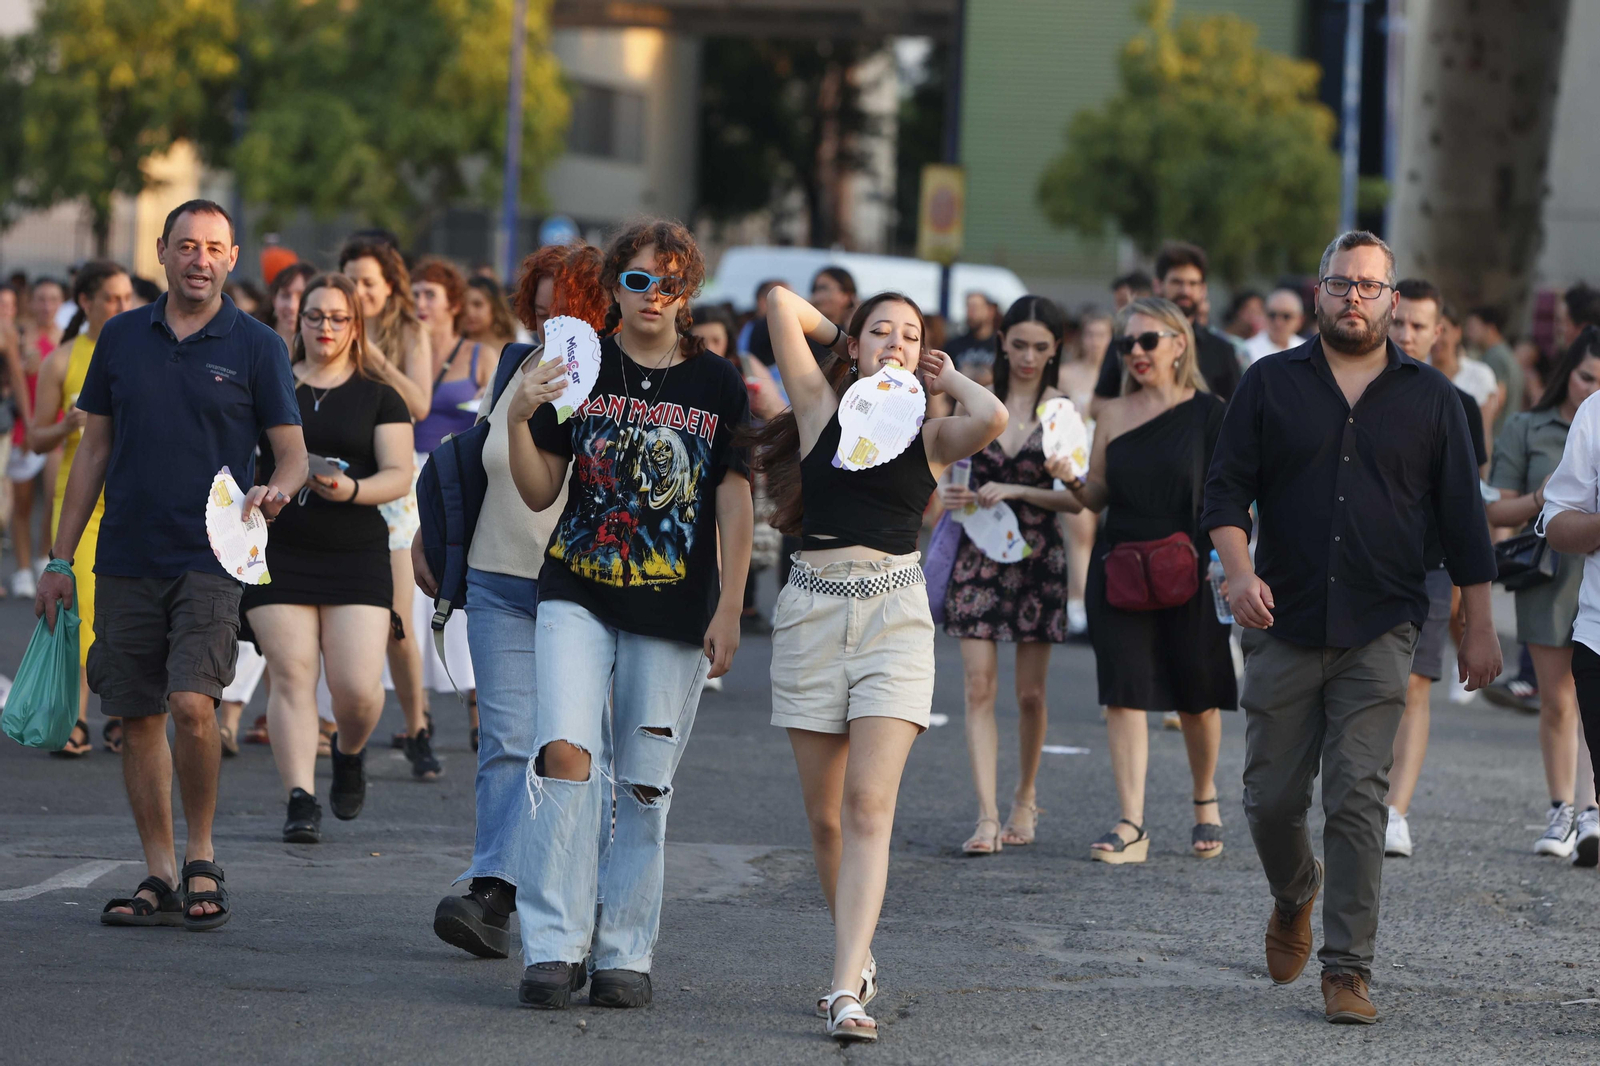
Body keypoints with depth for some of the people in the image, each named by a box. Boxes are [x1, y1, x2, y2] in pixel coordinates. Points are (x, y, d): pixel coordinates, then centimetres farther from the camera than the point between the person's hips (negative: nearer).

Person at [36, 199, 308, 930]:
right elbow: (94, 450, 13)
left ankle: (201, 857, 1)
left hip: (209, 560, -3)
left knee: (191, 704, -18)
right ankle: (161, 877, 12)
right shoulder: (122, 339, 9)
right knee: (138, 718, 4)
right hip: (126, 561, 3)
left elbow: (294, 453, 2)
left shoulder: (255, 347, 1)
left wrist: (277, 490, -22)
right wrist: (60, 560, 11)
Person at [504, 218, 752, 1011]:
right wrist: (519, 421, -11)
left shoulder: (719, 386, 4)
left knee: (645, 787, 3)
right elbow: (540, 493, 6)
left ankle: (625, 952, 14)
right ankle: (555, 946, -14)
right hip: (578, 596, 0)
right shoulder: (580, 368, 4)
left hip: (674, 615, 0)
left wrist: (729, 610, -1)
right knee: (565, 752, -17)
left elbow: (734, 502, 5)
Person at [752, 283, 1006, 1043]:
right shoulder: (822, 407, 8)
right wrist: (838, 338, 18)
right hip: (812, 613, 2)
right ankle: (857, 958, 27)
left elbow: (993, 419, -15)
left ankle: (846, 991, -22)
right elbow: (781, 303, 3)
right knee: (825, 816, 7)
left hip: (894, 617, -2)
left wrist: (948, 380, 3)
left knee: (868, 809, -13)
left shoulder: (931, 436, 7)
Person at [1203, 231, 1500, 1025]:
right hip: (1285, 625, 1)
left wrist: (1479, 625, 7)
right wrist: (1239, 569, -15)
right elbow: (1226, 487, 3)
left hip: (1380, 632, -1)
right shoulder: (1271, 384, 7)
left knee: (1357, 797, -10)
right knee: (1272, 795, 6)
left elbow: (1462, 517, 10)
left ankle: (1347, 968, -8)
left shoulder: (1429, 398, 8)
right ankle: (1294, 898, 37)